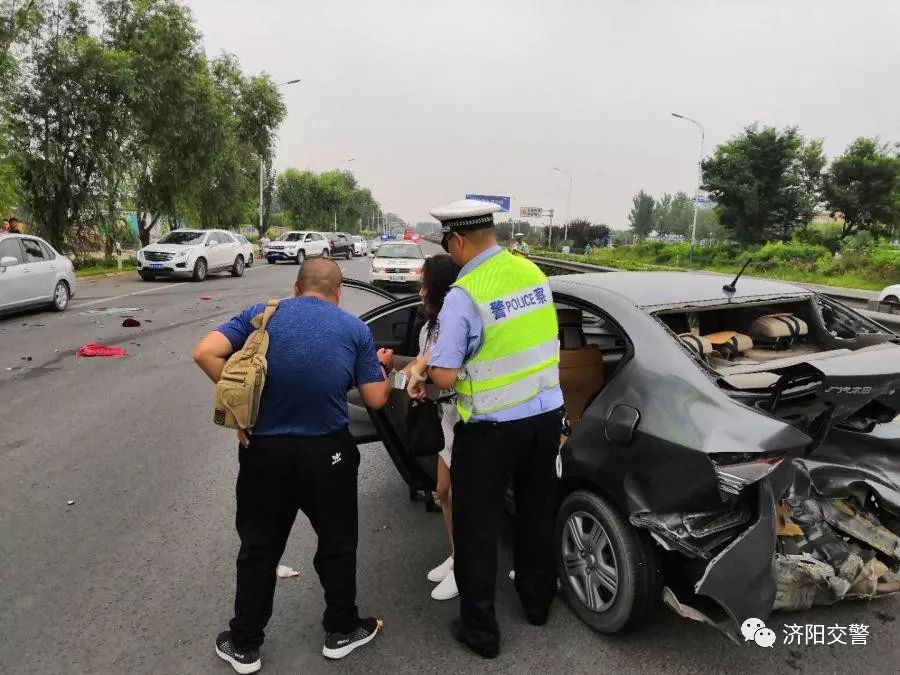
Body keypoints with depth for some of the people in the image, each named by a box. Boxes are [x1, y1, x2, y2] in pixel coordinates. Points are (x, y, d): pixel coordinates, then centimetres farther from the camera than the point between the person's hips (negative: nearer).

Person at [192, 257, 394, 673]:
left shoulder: (262, 315, 3)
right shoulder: (355, 329, 1)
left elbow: (205, 353, -10)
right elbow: (376, 400, 0)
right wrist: (383, 367, 19)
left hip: (265, 448, 1)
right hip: (328, 451, -1)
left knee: (259, 548, 16)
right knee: (337, 544, 18)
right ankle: (341, 631, 34)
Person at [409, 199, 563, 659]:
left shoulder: (463, 295, -20)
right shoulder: (532, 272, 1)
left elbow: (443, 377, -20)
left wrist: (429, 363, 1)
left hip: (492, 426, -7)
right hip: (546, 414, 7)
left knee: (476, 528, 10)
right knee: (537, 514, 23)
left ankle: (480, 630, 23)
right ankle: (537, 603, 42)